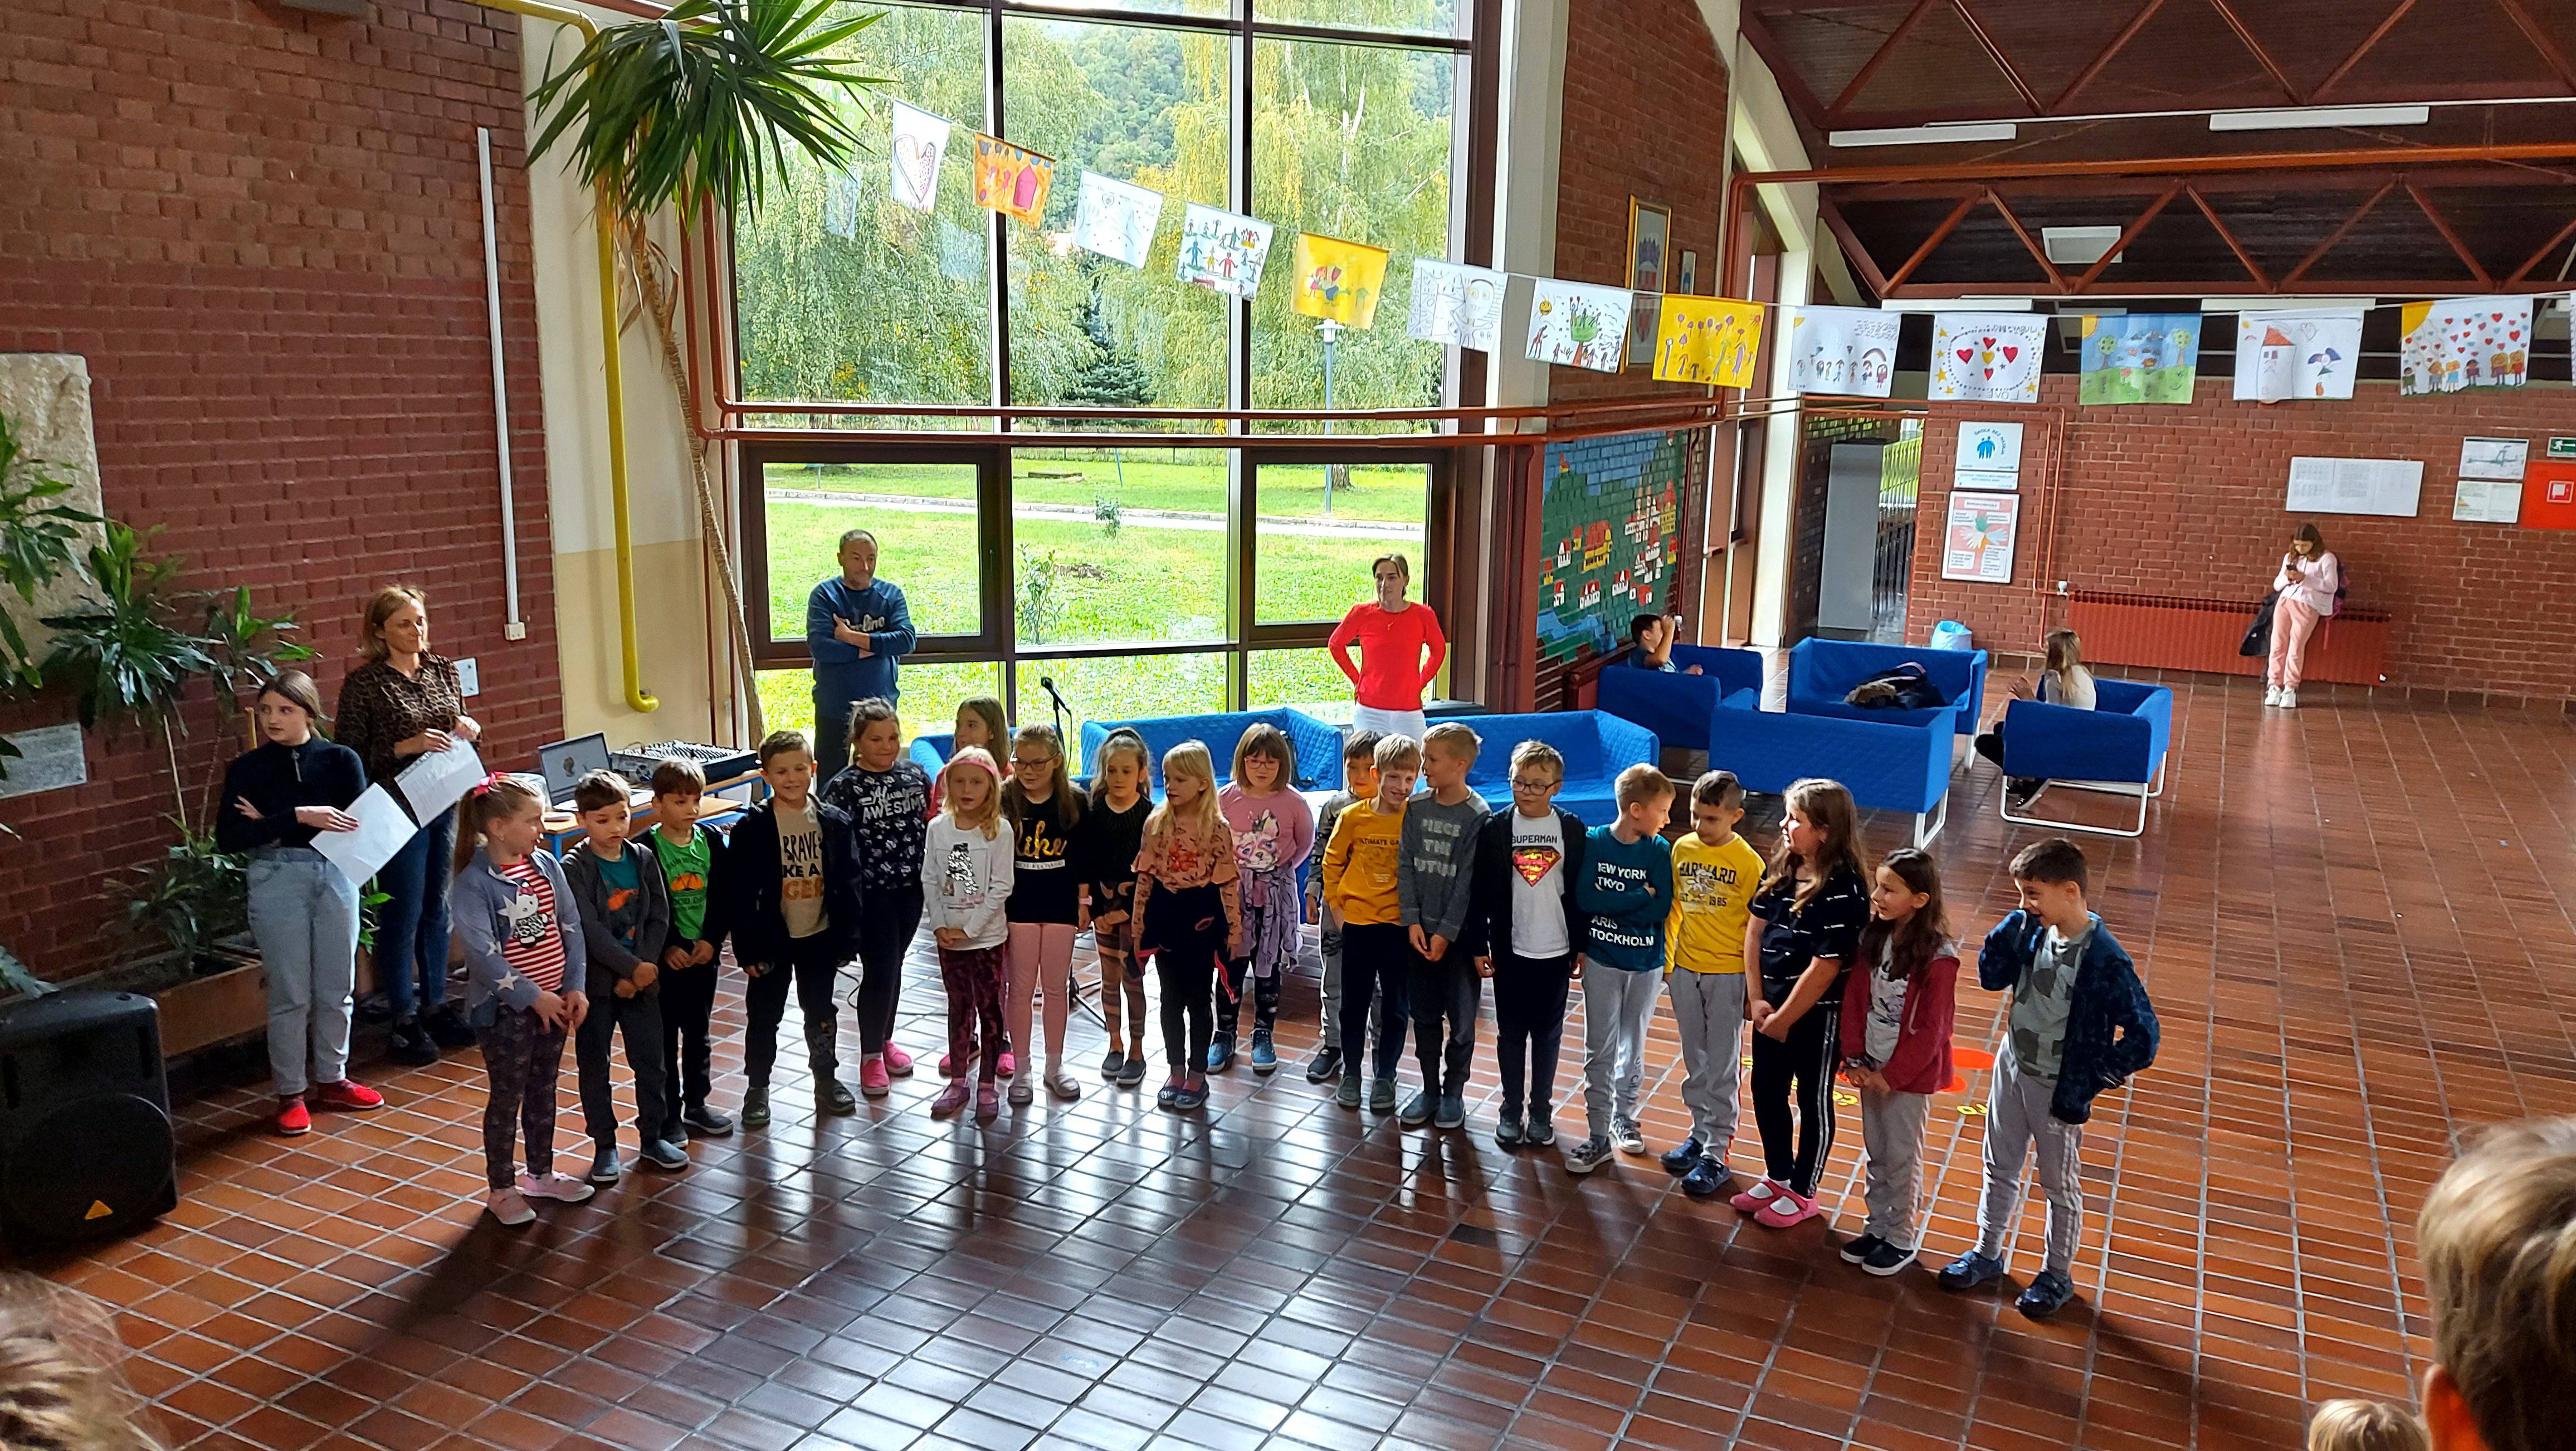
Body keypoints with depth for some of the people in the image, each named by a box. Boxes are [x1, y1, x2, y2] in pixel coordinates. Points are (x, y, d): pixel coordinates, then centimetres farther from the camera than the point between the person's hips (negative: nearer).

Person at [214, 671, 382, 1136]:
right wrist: (298, 818, -20)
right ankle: (291, 1094, 14)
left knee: (336, 989, 10)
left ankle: (331, 1080, 26)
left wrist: (271, 827, -11)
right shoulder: (246, 768, 0)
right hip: (276, 881, -1)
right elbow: (228, 838, -10)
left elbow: (359, 825, -9)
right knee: (290, 994, 2)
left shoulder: (340, 760, 1)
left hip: (335, 876, 1)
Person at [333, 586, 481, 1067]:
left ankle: (435, 1008, 25)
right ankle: (404, 1023, 11)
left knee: (438, 909, 13)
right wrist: (405, 747, -20)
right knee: (403, 915, 1)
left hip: (446, 805, 6)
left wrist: (468, 731, -3)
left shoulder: (443, 670, 8)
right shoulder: (364, 684, -9)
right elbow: (350, 755, -10)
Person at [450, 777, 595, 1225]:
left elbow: (571, 927, 4)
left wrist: (574, 987, -2)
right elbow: (483, 953, -21)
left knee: (543, 1089, 17)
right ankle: (501, 1188, 20)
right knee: (507, 1096, 6)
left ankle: (541, 1174, 33)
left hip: (554, 1000, 6)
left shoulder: (546, 865, 1)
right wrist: (533, 996, -19)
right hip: (505, 1007, -6)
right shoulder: (474, 883, -17)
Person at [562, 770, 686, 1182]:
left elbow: (659, 919, -1)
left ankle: (653, 1137, 24)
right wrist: (633, 967, -19)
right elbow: (589, 930, -18)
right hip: (596, 981, -3)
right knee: (594, 1067, 8)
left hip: (641, 978, 3)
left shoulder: (643, 859, 1)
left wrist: (642, 970, -11)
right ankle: (604, 1146, 21)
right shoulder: (574, 868, -11)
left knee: (652, 1062, 9)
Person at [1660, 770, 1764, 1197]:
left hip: (1728, 975, -5)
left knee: (1722, 1068, 3)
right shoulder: (1682, 849, 0)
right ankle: (1701, 1133, 29)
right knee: (1695, 1063, 16)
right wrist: (1666, 960, 10)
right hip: (1685, 970, 5)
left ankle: (1716, 1154, 10)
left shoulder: (1747, 862, -13)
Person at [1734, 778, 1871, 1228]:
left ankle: (1803, 1194, 26)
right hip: (1771, 1008, 7)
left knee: (1814, 1103, 11)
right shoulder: (1781, 871, 0)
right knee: (1767, 1093, 18)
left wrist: (1785, 1018, -15)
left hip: (1817, 1014, -7)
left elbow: (1825, 968, -22)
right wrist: (1757, 999, -4)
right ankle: (1777, 1178, 37)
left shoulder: (1843, 891, -23)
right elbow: (1755, 932, 3)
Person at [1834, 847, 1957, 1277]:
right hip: (1872, 1066, 6)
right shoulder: (1873, 939, -3)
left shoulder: (1938, 958, -21)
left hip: (1910, 1075, -6)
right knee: (1876, 1154, 18)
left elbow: (1929, 1031, -18)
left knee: (1901, 1159, 8)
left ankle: (1903, 1238, 24)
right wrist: (1854, 1058, -3)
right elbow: (1854, 999, 3)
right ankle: (1878, 1226, 33)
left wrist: (1891, 1076, -14)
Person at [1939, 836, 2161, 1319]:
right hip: (2012, 1070, 6)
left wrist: (2089, 1081, -16)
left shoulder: (2105, 960, -27)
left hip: (2060, 1091, -6)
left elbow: (2142, 1039, -24)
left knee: (2060, 1186, 15)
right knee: (2000, 1170, 21)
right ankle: (1987, 1254, 39)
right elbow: (1991, 977, 0)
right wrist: (2013, 925, -14)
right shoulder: (2036, 931, -9)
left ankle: (2059, 1275, 35)